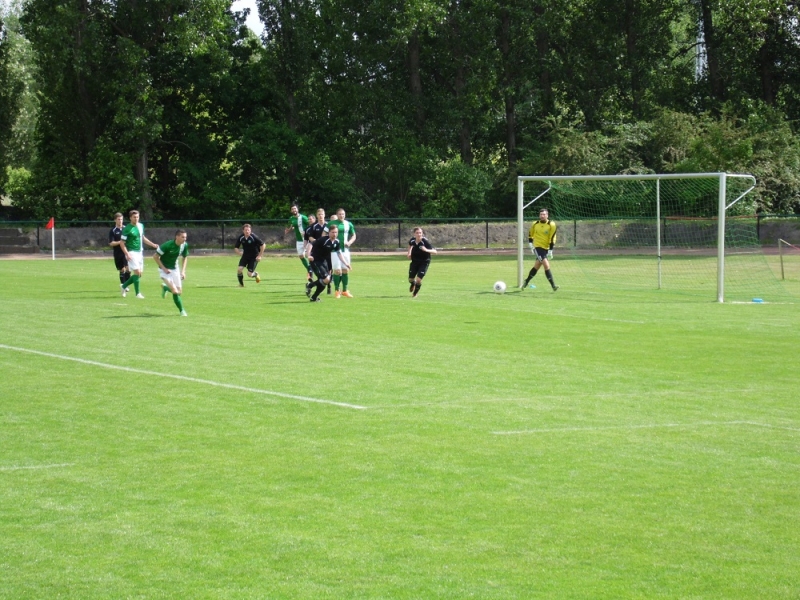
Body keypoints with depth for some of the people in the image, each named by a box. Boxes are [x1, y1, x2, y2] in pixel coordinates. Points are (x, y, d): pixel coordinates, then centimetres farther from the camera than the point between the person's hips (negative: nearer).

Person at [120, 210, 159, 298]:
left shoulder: (141, 226, 8)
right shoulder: (127, 229, -13)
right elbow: (122, 243, -12)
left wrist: (153, 244, 17)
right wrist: (127, 254, -22)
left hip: (140, 252, 8)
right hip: (132, 253, -8)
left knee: (140, 273, 8)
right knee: (137, 272, -14)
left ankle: (124, 286, 25)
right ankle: (137, 293, -4)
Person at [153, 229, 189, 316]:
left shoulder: (185, 245, -10)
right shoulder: (167, 245, -28)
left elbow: (185, 257, 10)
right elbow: (155, 256, -18)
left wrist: (183, 271, 0)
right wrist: (164, 268, -20)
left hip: (175, 269, 6)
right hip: (165, 270, -6)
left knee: (179, 291, 7)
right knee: (175, 291, -19)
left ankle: (165, 288, 36)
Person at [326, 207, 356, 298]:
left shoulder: (348, 224, 8)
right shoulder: (331, 223, -4)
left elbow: (353, 236, 16)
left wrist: (349, 242, -3)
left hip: (345, 249, 4)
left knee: (345, 270, 7)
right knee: (337, 270, -8)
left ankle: (345, 290, 16)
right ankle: (337, 291, 2)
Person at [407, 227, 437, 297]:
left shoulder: (425, 241, -26)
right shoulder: (412, 240, -12)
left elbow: (435, 251, -32)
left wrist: (426, 250, -48)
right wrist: (409, 253, 7)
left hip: (424, 262, -4)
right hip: (415, 262, 4)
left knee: (418, 279, -13)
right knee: (410, 279, 8)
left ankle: (415, 293, 18)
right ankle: (413, 285, 49)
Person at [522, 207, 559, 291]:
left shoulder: (551, 225, -5)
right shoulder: (535, 224, 0)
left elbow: (552, 238, -5)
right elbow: (530, 234, 16)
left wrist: (550, 250, -9)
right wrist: (530, 243, 7)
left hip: (546, 248, 2)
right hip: (538, 247, -2)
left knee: (536, 267, 12)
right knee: (546, 266, -17)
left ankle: (526, 282, 30)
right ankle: (553, 285, -17)